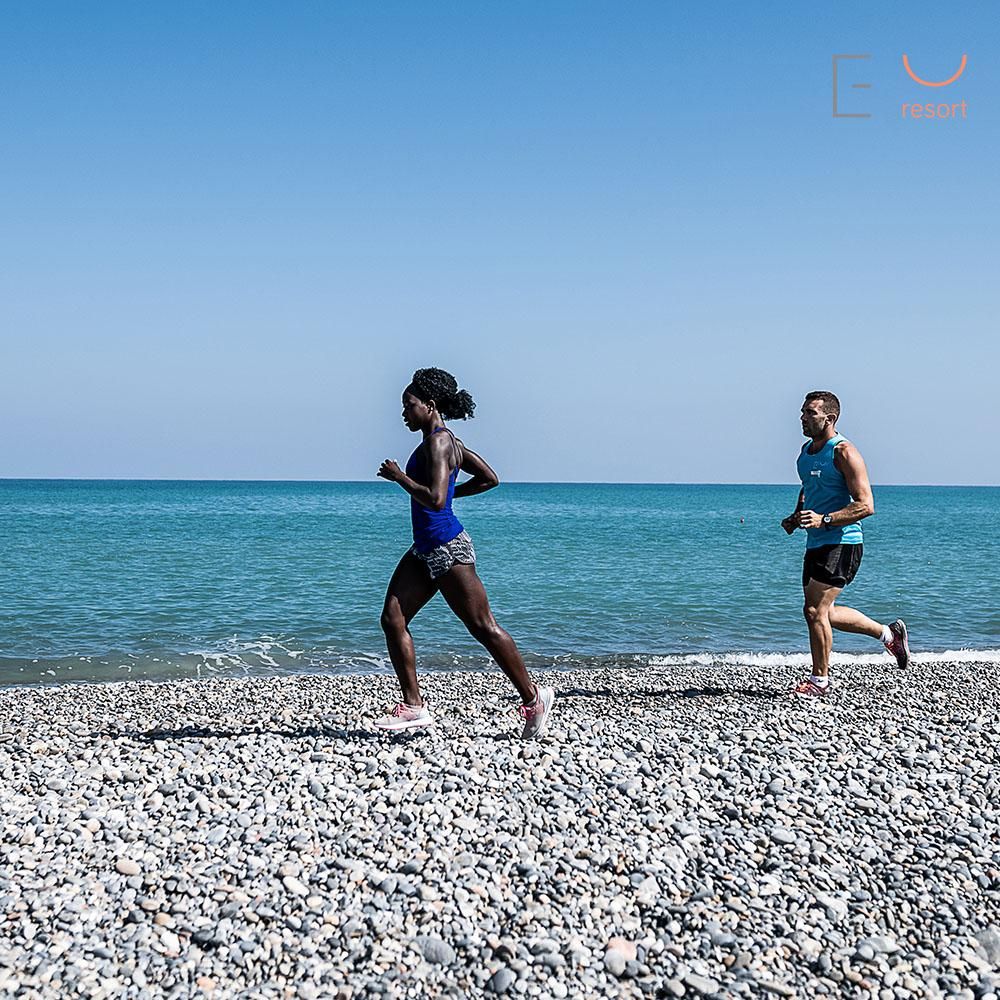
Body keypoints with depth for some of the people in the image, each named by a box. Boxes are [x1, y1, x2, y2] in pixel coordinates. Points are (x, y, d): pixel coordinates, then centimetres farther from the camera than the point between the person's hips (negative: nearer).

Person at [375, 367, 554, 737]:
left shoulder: (437, 443, -16)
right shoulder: (446, 440, 13)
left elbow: (435, 500, -28)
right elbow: (490, 479, 19)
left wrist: (399, 476, -17)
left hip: (447, 548, -10)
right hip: (425, 549, 10)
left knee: (483, 627, -2)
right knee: (392, 619, 3)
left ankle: (533, 699, 10)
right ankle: (413, 705, 6)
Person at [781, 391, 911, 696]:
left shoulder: (844, 452, -14)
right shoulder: (806, 450, 12)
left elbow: (866, 505, -19)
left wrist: (824, 520, -28)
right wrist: (796, 517, 11)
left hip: (842, 543, -9)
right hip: (816, 544, 9)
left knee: (815, 611, -12)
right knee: (823, 612, 15)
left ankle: (820, 679, 3)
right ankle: (889, 633, 33)